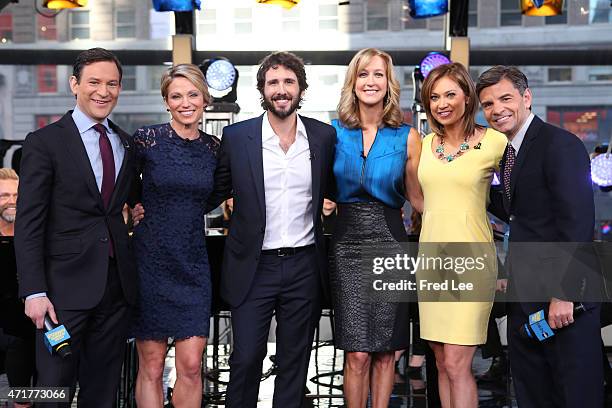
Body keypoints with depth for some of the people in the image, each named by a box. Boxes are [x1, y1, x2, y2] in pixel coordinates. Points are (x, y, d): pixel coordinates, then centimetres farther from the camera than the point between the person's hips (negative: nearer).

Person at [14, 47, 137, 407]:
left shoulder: (127, 144, 12)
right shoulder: (44, 142, -3)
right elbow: (28, 224, -8)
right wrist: (34, 292, -14)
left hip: (117, 284, 5)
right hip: (67, 285, -5)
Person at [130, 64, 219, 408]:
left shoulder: (214, 147, 5)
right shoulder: (146, 139, -5)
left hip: (193, 265, 3)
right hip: (151, 261, -2)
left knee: (191, 366, 0)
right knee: (151, 366, 4)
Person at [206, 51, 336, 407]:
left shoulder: (325, 136, 2)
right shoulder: (236, 137, -3)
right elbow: (214, 194, 4)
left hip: (305, 267, 2)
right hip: (253, 267, -1)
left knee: (295, 361, 12)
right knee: (246, 358, 3)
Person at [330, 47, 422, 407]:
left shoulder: (407, 136, 2)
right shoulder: (335, 131, 4)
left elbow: (418, 197, 4)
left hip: (390, 242, 0)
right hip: (347, 242, 0)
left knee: (386, 351, 6)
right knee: (358, 353, -3)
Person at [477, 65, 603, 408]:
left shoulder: (560, 145, -14)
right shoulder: (508, 151, 14)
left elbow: (577, 222, -21)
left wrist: (565, 293, -23)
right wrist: (511, 273, 7)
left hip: (563, 297, -9)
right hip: (525, 297, 9)